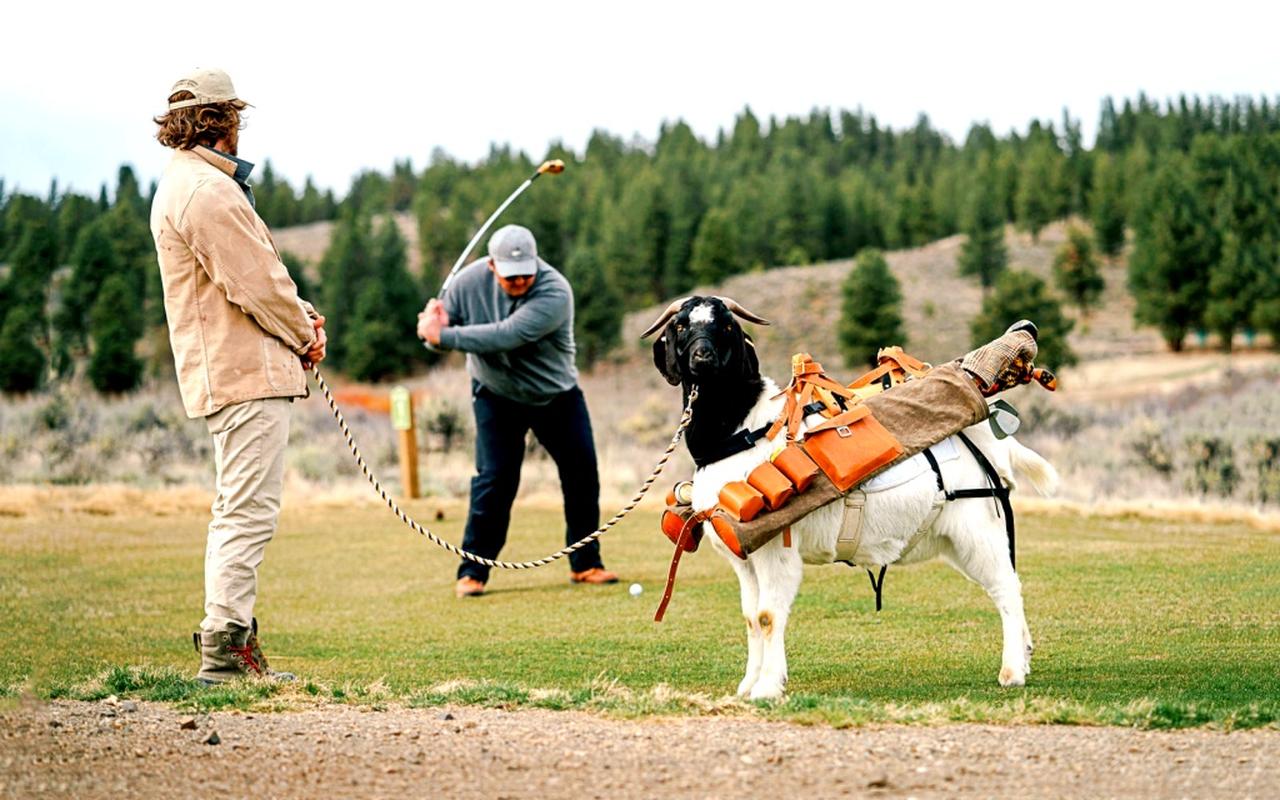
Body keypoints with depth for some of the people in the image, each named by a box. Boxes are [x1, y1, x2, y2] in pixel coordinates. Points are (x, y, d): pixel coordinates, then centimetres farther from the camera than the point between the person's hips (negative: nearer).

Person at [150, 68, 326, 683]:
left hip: (222, 372, 11)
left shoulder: (184, 184, 19)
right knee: (248, 511, -11)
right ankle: (226, 650, -11)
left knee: (236, 511, 16)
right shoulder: (206, 190, -15)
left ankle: (225, 645, 20)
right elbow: (254, 283, -17)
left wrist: (301, 315, 7)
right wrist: (302, 334, -3)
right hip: (247, 373, -11)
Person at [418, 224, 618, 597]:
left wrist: (443, 335, -41)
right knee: (494, 478, -11)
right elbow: (437, 327, -7)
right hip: (497, 395, 0)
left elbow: (505, 336, -42)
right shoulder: (471, 281, -19)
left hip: (557, 395, 0)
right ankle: (472, 572, -3)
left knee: (582, 475, 0)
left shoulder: (555, 292, -32)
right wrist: (434, 323, -32)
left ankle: (586, 564, 15)